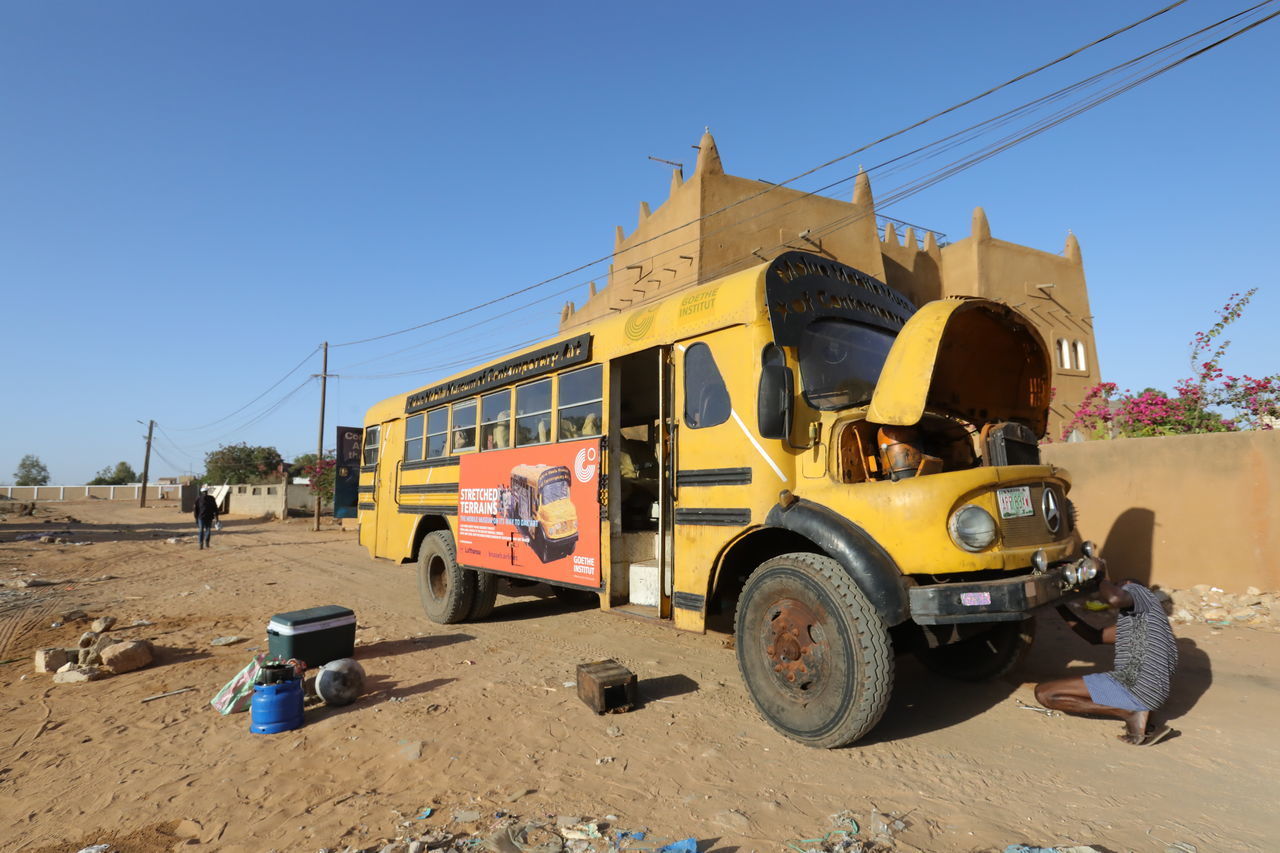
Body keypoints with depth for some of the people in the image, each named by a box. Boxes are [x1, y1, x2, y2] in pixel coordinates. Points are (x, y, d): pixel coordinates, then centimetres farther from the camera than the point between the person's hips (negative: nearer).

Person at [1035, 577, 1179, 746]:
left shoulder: (1136, 590, 0)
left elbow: (1115, 598, -25)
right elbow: (1096, 637, 28)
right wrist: (1059, 605, 27)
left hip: (1138, 688, -9)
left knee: (1044, 693, -9)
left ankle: (1130, 713, -9)